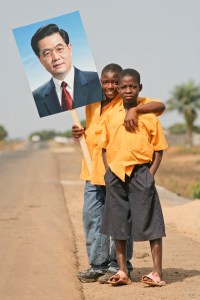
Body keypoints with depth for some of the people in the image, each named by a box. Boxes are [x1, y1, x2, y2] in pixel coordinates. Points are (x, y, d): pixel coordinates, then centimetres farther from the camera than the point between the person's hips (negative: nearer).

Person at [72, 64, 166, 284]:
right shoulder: (92, 105, 12)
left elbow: (160, 106, -20)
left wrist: (134, 110, -34)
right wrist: (79, 133, 5)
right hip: (94, 171, 6)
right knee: (92, 216, 6)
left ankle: (118, 265, 10)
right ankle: (98, 265, 15)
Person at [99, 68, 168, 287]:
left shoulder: (148, 115, -1)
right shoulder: (110, 116, 7)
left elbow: (158, 150, 1)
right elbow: (104, 147, 14)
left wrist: (150, 175, -8)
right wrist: (110, 172, 2)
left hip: (141, 173, -3)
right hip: (116, 175, 3)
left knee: (150, 223, -2)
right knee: (118, 224, 8)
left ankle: (157, 272, 4)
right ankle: (122, 271, 17)